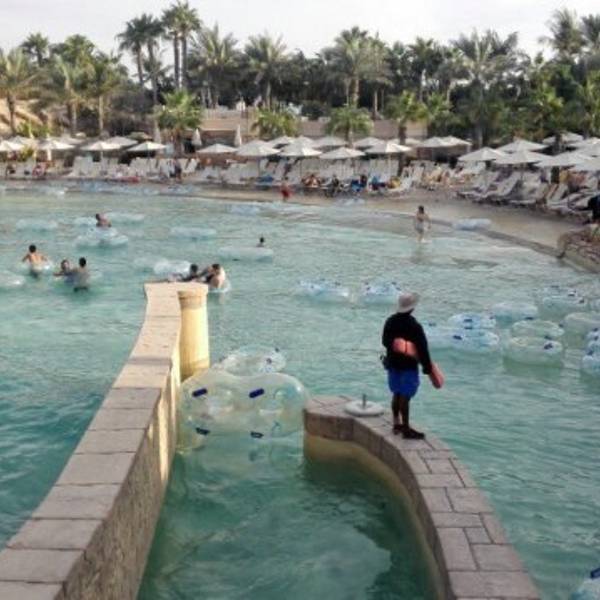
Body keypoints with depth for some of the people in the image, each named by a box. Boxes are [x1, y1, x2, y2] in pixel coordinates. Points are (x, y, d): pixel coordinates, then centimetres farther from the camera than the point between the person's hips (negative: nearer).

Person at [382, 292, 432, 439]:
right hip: (409, 366, -7)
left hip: (393, 363, 7)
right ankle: (406, 429, 2)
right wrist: (427, 366, -9)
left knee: (396, 394, 17)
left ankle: (397, 424, 27)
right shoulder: (414, 326, -20)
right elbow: (422, 348, -17)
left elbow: (385, 342, 11)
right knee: (405, 397, -3)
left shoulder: (390, 322, 2)